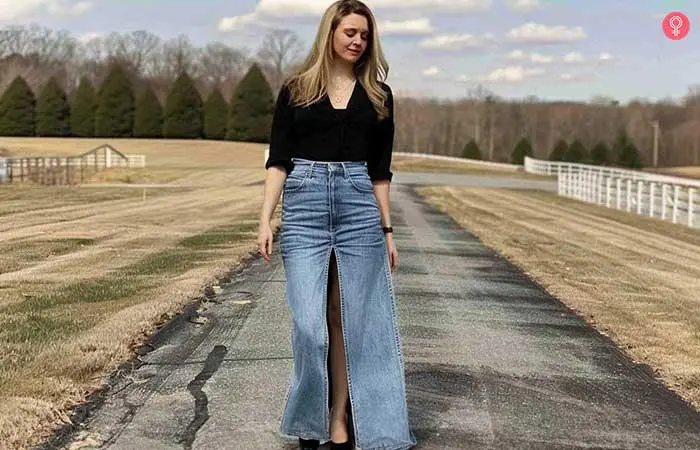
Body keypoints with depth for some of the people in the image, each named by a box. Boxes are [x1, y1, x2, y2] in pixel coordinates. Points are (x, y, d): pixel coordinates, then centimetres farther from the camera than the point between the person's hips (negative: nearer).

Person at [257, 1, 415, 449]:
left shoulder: (378, 94, 11)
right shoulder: (296, 89, 7)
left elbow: (380, 170, 12)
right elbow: (278, 159, 3)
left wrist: (388, 229, 8)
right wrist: (266, 220, -6)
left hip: (359, 206, 2)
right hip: (304, 205, -1)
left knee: (351, 321, 2)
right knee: (310, 323, -6)